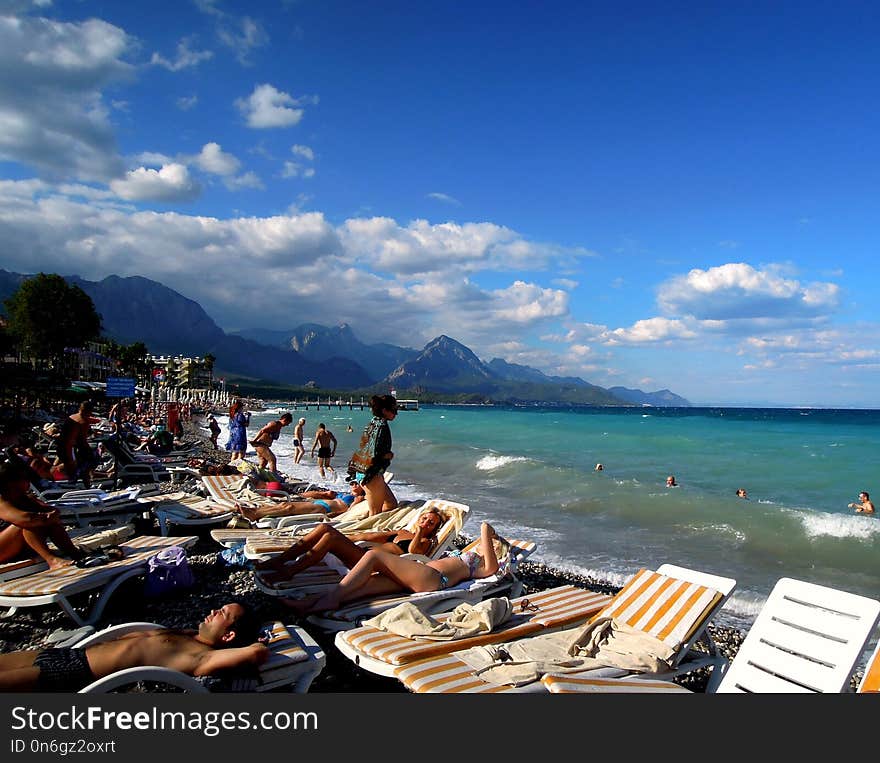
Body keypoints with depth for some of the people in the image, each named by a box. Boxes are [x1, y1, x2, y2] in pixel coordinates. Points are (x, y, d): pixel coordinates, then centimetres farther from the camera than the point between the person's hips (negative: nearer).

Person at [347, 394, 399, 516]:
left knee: (392, 504, 16)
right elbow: (375, 454, -24)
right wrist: (390, 455, -6)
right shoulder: (381, 426, -18)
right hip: (372, 474, -10)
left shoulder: (372, 423, 10)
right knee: (376, 512, 0)